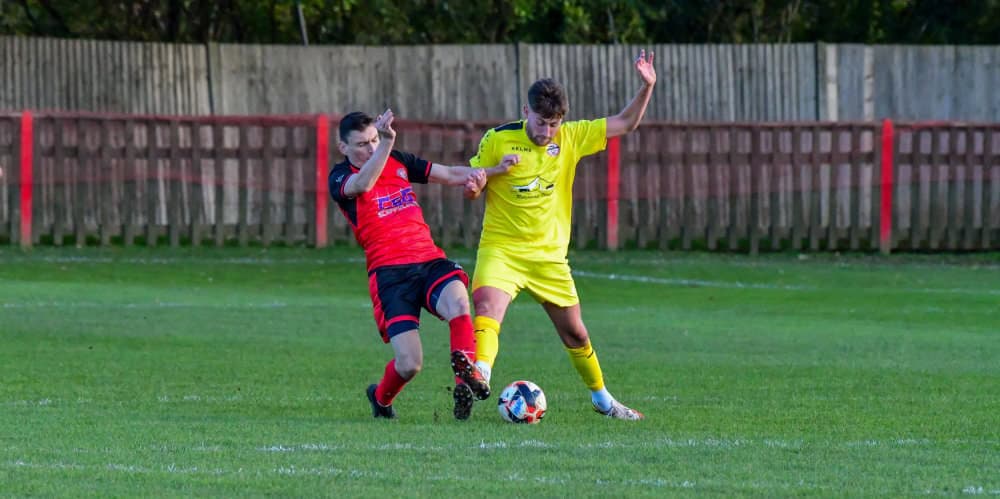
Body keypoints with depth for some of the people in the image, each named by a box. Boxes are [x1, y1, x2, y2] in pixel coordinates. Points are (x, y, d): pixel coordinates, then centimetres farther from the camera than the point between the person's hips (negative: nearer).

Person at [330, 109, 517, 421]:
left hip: (430, 261, 4)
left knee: (458, 301, -34)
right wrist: (387, 144, -37)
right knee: (409, 364, -12)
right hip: (389, 274, -4)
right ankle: (380, 398, 21)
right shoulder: (341, 177, 1)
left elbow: (450, 174, 20)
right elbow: (362, 185, -23)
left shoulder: (399, 162, 17)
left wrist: (492, 170, 3)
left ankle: (466, 376, -27)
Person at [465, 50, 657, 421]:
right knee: (488, 308, -31)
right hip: (501, 248, -3)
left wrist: (646, 87, -8)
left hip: (549, 256, 3)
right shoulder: (497, 140, -8)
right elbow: (471, 190, 0)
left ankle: (601, 398, 32)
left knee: (574, 333, 13)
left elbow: (625, 124, 5)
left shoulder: (570, 137, 0)